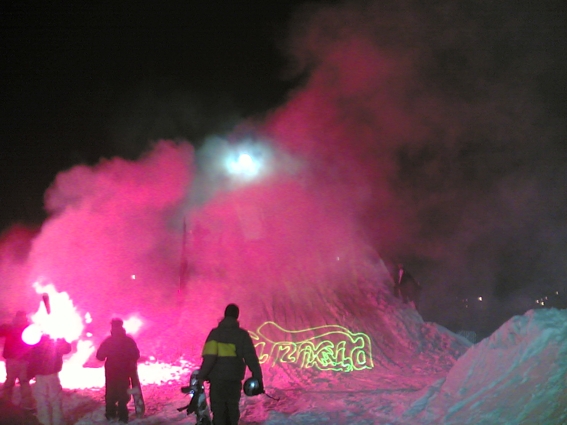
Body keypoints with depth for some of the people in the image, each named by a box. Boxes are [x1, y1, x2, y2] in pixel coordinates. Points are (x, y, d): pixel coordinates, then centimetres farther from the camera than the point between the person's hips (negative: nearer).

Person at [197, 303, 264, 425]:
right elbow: (251, 359, -4)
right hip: (234, 380, 1)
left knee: (218, 412, 5)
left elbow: (209, 357, -13)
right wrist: (258, 379, -2)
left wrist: (201, 376, -8)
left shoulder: (215, 333, -2)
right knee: (232, 411, 19)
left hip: (217, 380, -1)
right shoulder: (242, 335, 0)